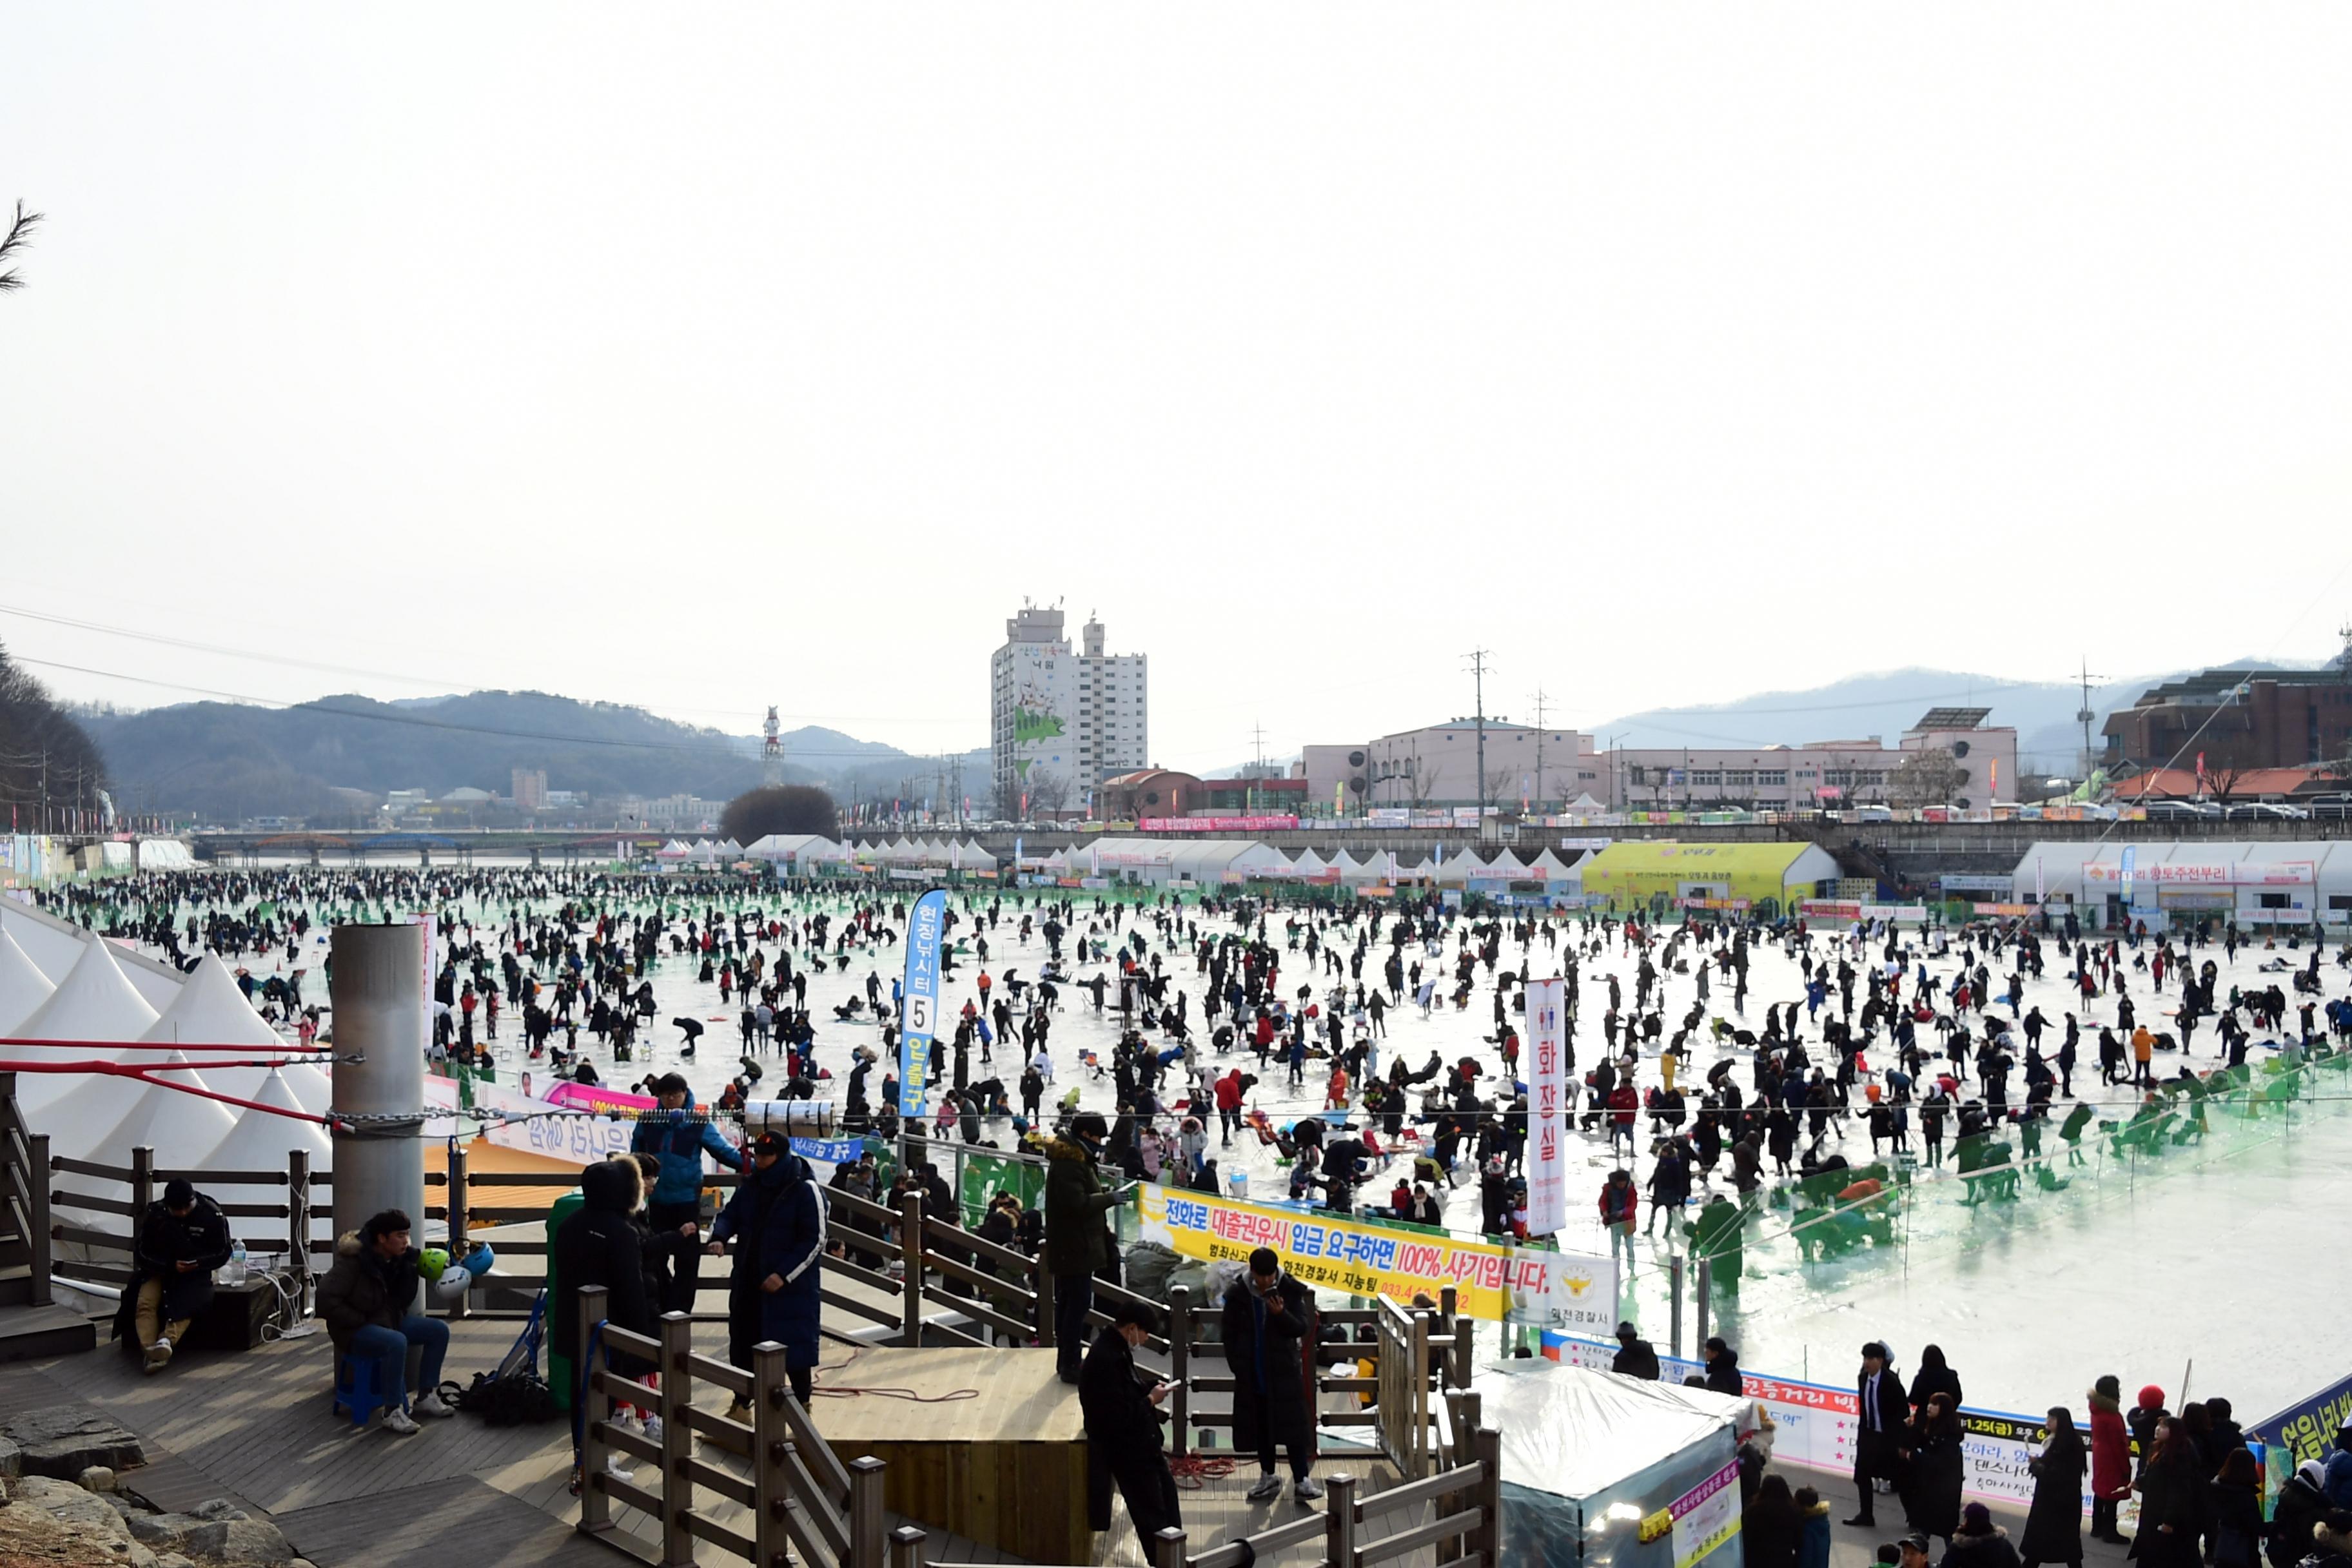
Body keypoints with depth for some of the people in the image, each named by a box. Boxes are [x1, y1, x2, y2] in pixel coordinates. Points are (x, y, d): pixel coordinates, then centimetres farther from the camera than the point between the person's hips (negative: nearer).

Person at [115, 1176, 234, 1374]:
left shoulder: (212, 1215, -9)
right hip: (159, 1269, 2)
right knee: (144, 1303, -27)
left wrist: (198, 1263, -22)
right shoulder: (154, 1214, -6)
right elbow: (142, 1253, -2)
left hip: (195, 1272, -2)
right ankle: (151, 1350, -43)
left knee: (185, 1304, -32)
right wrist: (171, 1266, -19)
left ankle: (167, 1341, -54)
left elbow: (223, 1253, -1)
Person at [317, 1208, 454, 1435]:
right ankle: (393, 1413, -26)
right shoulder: (353, 1261, -21)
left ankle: (427, 1398, 1)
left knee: (439, 1330, -5)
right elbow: (326, 1298, -24)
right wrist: (359, 1321, -21)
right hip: (355, 1331, -8)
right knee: (397, 1343, -36)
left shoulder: (400, 1259, 0)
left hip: (390, 1321, 8)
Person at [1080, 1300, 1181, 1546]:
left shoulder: (1116, 1349, 1)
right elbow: (1118, 1417, -30)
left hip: (1141, 1441, 10)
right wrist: (1150, 1400, -17)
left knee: (1166, 1491, 21)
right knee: (1151, 1513, 3)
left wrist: (1151, 1387, 1)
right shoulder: (1106, 1359, -29)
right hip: (1126, 1449, -10)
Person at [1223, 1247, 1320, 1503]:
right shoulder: (1237, 1294, -3)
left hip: (1284, 1371, -2)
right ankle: (1268, 1477, 25)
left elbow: (1302, 1328, -8)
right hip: (1252, 1373, 2)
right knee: (1260, 1426, 11)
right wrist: (1237, 1366, 1)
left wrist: (1282, 1314, -26)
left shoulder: (1291, 1290, -7)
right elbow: (1230, 1334, 6)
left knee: (1292, 1424, -4)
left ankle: (1301, 1481, 1)